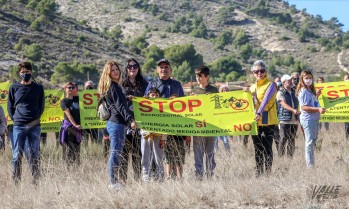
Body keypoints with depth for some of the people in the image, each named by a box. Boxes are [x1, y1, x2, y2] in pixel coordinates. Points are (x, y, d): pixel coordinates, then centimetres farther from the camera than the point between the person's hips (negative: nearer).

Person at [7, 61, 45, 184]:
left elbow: (41, 106, 14)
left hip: (35, 126, 1)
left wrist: (36, 118, 2)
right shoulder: (14, 88, 8)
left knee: (35, 155, 2)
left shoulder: (38, 88, 10)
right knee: (17, 155, -2)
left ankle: (35, 181, 5)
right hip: (18, 126, -1)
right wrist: (15, 119, 1)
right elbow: (10, 106, 12)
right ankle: (16, 181, 0)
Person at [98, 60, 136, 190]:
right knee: (116, 153, -10)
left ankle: (113, 181, 15)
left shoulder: (110, 86, 19)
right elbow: (120, 105, -18)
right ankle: (113, 182, -10)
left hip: (112, 122, 10)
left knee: (115, 153, 12)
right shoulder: (113, 86, -10)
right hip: (117, 122, -10)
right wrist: (130, 119, -24)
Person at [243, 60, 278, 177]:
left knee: (267, 149, -6)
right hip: (255, 122, 6)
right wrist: (247, 92, 1)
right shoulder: (253, 87, 16)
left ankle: (268, 172, -2)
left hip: (268, 122, -6)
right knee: (257, 149, 8)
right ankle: (258, 172, 13)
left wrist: (259, 113, -33)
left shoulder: (270, 84, -4)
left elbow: (266, 99, -19)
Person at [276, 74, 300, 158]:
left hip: (294, 120, 6)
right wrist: (293, 110, -30)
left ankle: (290, 157, 13)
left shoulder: (293, 92, 17)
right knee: (283, 139, -7)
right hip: (285, 120, -6)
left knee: (292, 140, 7)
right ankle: (280, 156, -4)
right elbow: (284, 104, -16)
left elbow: (297, 103, 27)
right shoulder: (280, 93, -2)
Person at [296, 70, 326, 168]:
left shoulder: (310, 90, 15)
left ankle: (312, 164, 20)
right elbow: (304, 107, -20)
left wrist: (316, 95, 14)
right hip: (308, 119, -10)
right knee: (310, 142, -6)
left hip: (314, 119, 10)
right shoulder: (304, 91, -14)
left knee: (313, 141, 14)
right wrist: (318, 109, -26)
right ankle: (310, 165, -4)